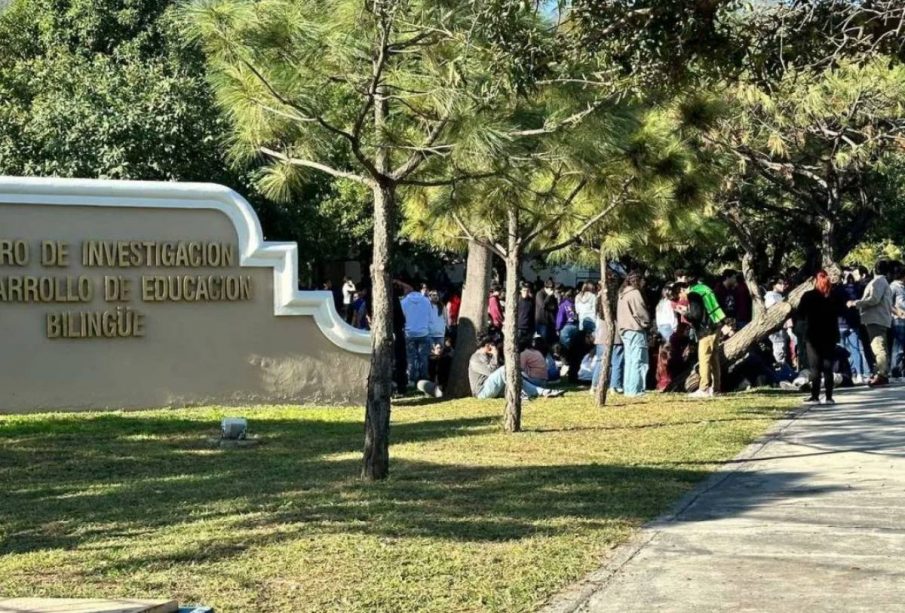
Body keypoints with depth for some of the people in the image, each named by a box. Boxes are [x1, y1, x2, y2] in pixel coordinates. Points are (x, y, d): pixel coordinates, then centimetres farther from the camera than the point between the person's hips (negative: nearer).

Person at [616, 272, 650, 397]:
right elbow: (641, 311, -14)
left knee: (629, 361, 12)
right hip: (636, 330, -9)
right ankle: (635, 390, -11)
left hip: (624, 330, 9)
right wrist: (647, 322, 2)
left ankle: (628, 389, 12)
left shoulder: (622, 294, 17)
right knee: (638, 361, -7)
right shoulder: (635, 293, -11)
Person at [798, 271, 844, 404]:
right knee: (828, 366, 6)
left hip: (813, 335, -2)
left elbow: (800, 313, -6)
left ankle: (815, 397, -6)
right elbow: (840, 311, 6)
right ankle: (828, 397, 3)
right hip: (830, 334, 2)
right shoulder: (835, 296, -1)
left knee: (815, 367, -1)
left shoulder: (808, 296, -8)